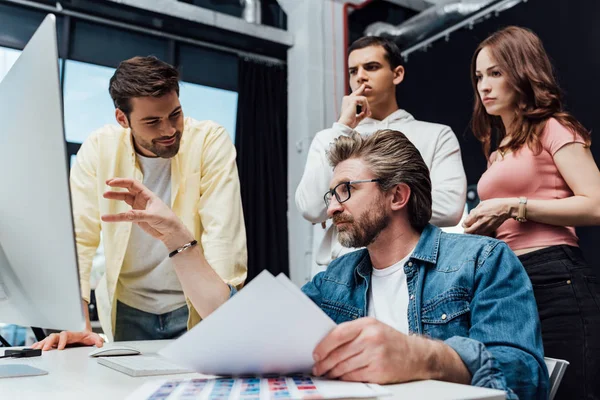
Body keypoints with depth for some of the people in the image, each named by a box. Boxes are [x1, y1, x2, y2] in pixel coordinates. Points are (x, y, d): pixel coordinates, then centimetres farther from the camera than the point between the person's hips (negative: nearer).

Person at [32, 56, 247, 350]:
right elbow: (79, 236, -10)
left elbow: (223, 233, -19)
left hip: (195, 305, -1)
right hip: (127, 307, 2)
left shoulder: (211, 141, -14)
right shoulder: (99, 149, -8)